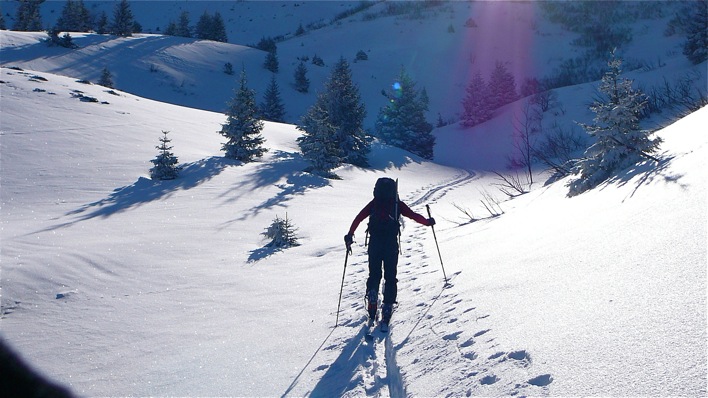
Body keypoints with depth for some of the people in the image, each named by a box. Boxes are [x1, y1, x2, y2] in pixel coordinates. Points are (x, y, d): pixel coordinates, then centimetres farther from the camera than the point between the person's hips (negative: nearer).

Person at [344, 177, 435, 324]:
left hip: (374, 244, 1)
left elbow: (358, 218, 0)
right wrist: (427, 222, 15)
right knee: (390, 276, 10)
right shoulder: (398, 204, 4)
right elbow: (413, 215, 0)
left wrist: (350, 235, 4)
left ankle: (372, 295, -10)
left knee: (374, 274, 16)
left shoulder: (373, 204, 7)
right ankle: (388, 306, 2)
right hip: (391, 244, -1)